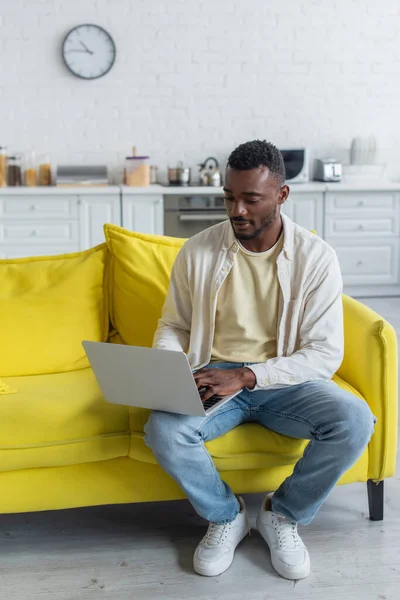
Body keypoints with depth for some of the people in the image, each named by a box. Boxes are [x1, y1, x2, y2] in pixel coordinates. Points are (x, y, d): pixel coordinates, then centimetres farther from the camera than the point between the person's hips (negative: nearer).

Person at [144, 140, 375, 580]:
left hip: (285, 380, 0)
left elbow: (325, 354, -12)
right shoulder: (198, 251, -3)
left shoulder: (315, 256, -8)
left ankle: (283, 514, 0)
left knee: (354, 421, -29)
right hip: (215, 379, 1)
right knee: (162, 430, -30)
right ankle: (226, 515, 2)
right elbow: (173, 327, 10)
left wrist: (247, 376, -25)